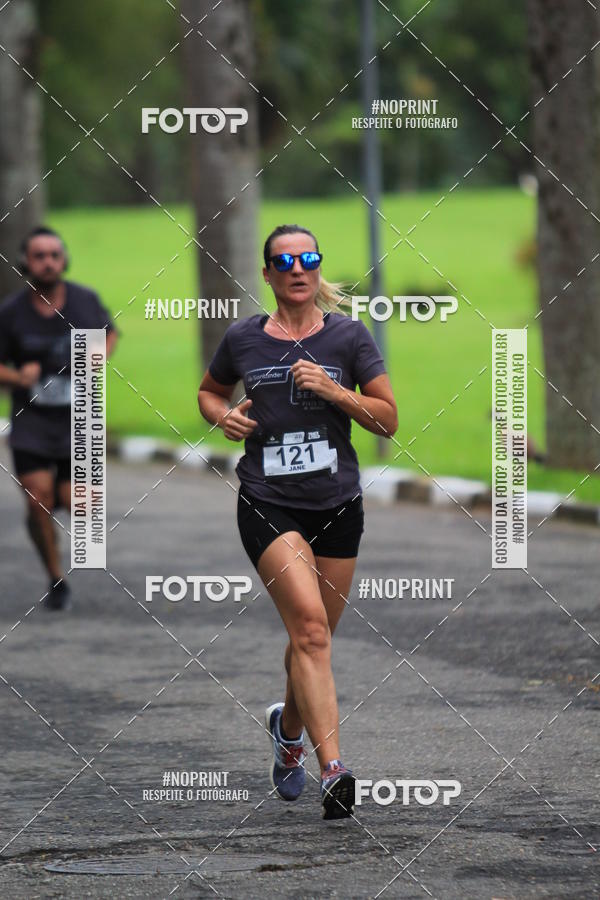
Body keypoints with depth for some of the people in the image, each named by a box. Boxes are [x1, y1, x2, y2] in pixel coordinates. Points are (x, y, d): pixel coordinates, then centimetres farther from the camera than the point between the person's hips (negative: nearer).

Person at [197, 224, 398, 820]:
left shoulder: (347, 336, 3)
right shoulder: (243, 339, 5)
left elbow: (389, 420, 3)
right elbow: (208, 391, 23)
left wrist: (335, 391, -12)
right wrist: (222, 416, 1)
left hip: (337, 505, 2)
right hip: (267, 504, -2)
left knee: (312, 637, 12)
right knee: (310, 624, -20)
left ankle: (288, 726, 44)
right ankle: (332, 770, -27)